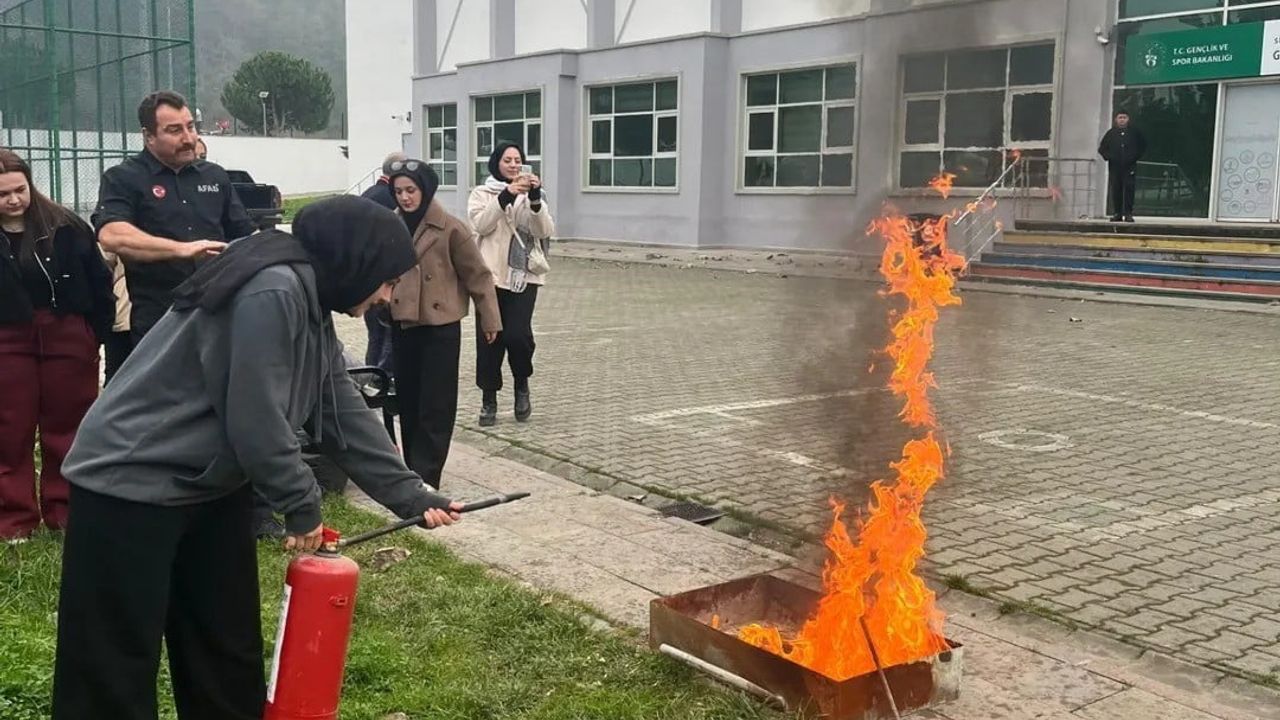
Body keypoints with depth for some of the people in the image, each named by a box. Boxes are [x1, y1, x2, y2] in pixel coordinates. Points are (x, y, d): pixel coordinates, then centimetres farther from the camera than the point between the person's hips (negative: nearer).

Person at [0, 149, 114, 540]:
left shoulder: (64, 225, -3)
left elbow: (98, 277, 3)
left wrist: (98, 329, 0)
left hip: (68, 336, 1)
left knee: (67, 427, 10)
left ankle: (66, 509, 21)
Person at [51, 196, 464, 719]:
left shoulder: (313, 304, 7)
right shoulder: (273, 292, -25)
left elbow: (342, 413, 6)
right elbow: (255, 420, -25)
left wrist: (412, 496, 2)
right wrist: (302, 505, -12)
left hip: (210, 482, 10)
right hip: (132, 483, -10)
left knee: (228, 646, 18)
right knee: (114, 670, 0)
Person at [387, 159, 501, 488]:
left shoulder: (450, 228, -11)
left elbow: (477, 275, -6)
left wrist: (489, 319, -3)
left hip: (440, 328, -5)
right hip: (403, 326, 6)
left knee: (435, 407, -2)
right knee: (407, 403, 13)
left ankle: (425, 479, 3)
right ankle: (412, 471, 25)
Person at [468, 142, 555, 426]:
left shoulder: (532, 194, 12)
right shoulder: (481, 193, 7)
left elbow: (545, 231, -3)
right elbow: (480, 224, -12)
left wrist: (535, 199, -18)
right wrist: (505, 196, -23)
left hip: (524, 276, 0)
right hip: (491, 275, 0)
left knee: (517, 334, -14)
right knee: (489, 338, 1)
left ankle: (522, 384, 14)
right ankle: (489, 400, 14)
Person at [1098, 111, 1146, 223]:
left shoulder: (1135, 132, 9)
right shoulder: (1111, 133, 12)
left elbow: (1143, 146, 15)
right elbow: (1101, 148, 16)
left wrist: (1136, 157, 2)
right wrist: (1108, 157, 0)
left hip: (1130, 167, -1)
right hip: (1114, 167, 1)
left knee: (1129, 189, -8)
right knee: (1116, 190, 0)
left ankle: (1128, 213, -7)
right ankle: (1117, 213, 5)